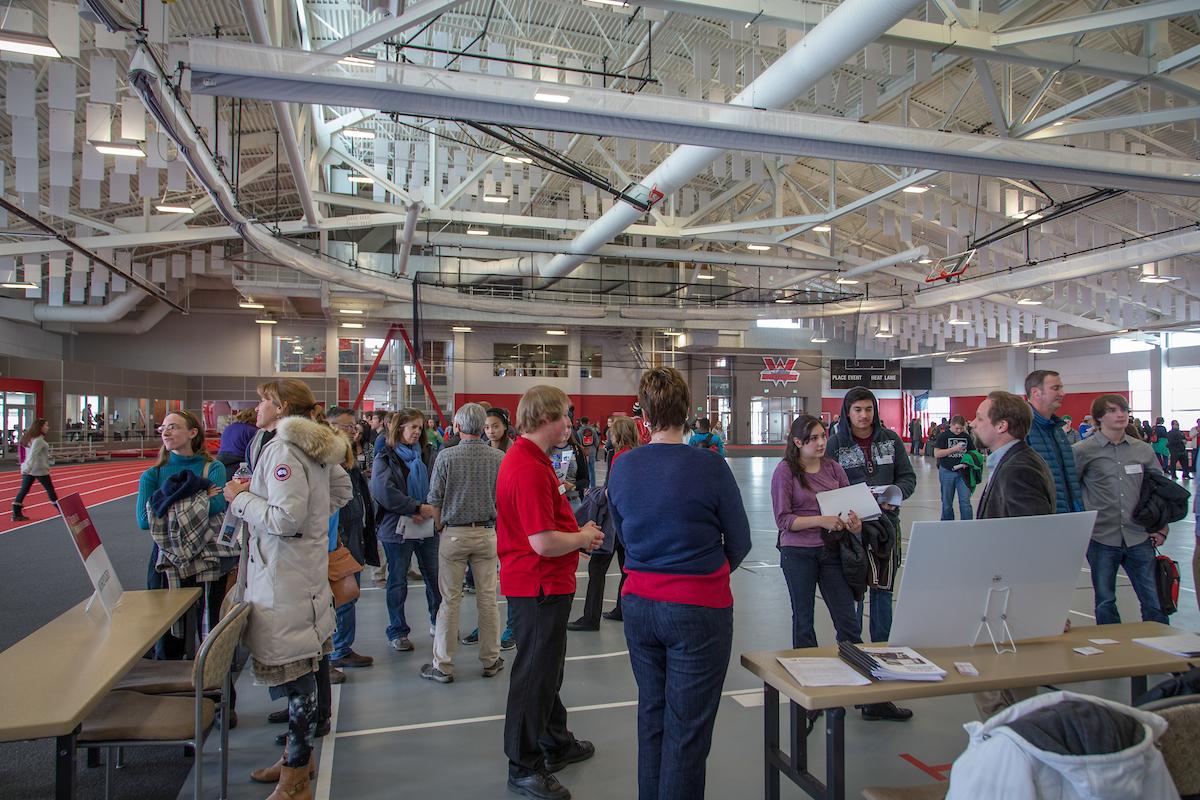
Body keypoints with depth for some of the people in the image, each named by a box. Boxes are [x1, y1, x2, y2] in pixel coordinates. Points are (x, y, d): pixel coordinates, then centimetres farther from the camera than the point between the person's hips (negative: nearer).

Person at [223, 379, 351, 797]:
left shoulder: (282, 449, -17)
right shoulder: (314, 446, 10)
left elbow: (285, 519, -23)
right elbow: (342, 490, 22)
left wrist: (240, 497, -11)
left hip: (285, 578, -10)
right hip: (306, 570, 10)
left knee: (295, 672, 1)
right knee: (301, 667, 18)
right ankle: (298, 754, 33)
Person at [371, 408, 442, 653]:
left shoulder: (427, 454, 9)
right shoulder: (385, 457, -3)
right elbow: (382, 491, -16)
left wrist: (430, 509, -16)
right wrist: (417, 508, -18)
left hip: (428, 525, 3)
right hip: (398, 527, -3)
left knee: (435, 577, 7)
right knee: (397, 582, 8)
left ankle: (438, 622, 26)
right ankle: (397, 632, 21)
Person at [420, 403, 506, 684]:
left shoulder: (446, 456, -9)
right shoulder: (499, 458, -4)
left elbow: (435, 501, -4)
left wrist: (440, 528, 12)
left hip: (454, 533, -2)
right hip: (487, 534, 2)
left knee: (450, 600, 6)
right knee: (488, 599, 9)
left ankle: (443, 666, 14)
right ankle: (491, 661, 20)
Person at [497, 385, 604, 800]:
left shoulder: (526, 458, 9)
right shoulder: (530, 468, -26)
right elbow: (544, 543, -30)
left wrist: (579, 533, 8)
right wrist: (584, 537, -11)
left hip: (543, 583, 11)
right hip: (540, 586, -11)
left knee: (548, 669, 24)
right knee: (535, 675, 5)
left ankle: (556, 743, 42)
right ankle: (524, 766, 21)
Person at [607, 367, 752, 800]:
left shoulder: (623, 468, -3)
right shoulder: (710, 467, -15)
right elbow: (740, 542, -5)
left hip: (639, 605, 5)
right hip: (698, 609, -4)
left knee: (651, 715, 21)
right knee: (687, 729, 7)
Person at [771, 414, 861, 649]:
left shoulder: (833, 467, 4)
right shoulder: (785, 471, -8)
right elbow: (783, 520, -12)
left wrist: (855, 523, -14)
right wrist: (821, 520, -22)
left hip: (831, 550, 3)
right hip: (798, 553, -3)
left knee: (848, 620, 7)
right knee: (803, 619, 12)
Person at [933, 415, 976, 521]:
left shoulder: (966, 436, 5)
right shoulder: (943, 436, -4)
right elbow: (936, 454, -11)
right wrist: (954, 449, -19)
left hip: (962, 472, 2)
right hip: (947, 472, -2)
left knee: (965, 502, -3)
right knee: (947, 503, 9)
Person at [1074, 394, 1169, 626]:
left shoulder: (1143, 450, 7)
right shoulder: (1083, 451, -4)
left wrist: (1161, 529, 9)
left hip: (1139, 538, 3)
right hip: (1102, 538, -2)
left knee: (1154, 601, 7)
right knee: (1105, 603, 9)